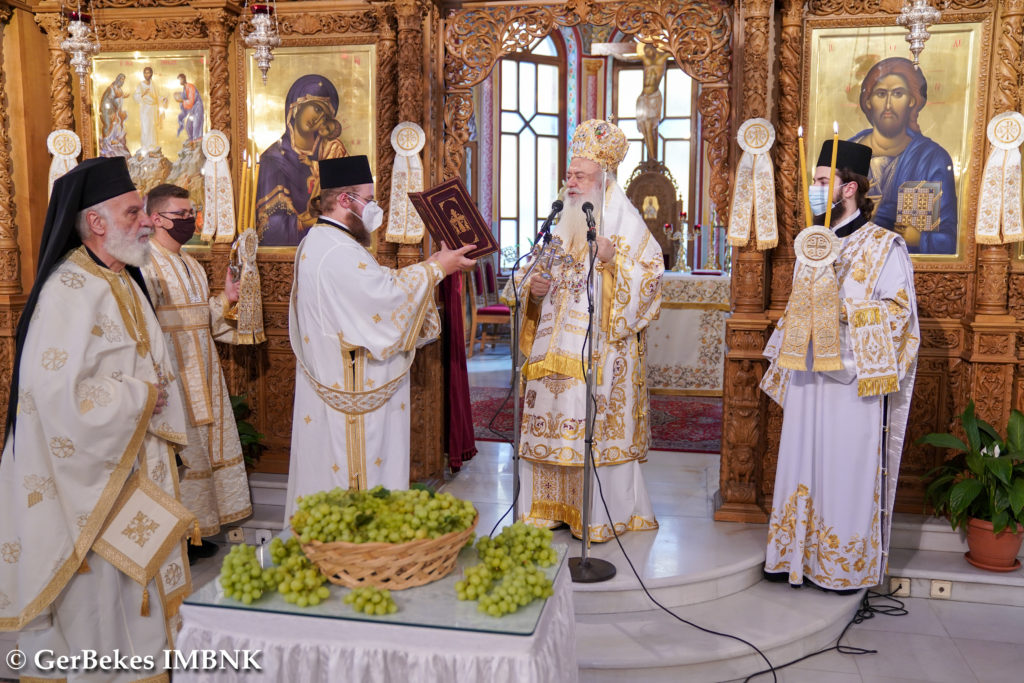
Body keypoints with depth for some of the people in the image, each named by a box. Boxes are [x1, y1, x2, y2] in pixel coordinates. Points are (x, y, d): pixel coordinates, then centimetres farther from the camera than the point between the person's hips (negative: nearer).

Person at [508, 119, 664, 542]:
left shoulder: (623, 221, -2)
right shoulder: (564, 223, 18)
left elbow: (651, 272, -7)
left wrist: (612, 257, -21)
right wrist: (535, 288, 3)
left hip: (601, 342, -6)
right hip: (556, 341, 7)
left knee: (598, 425, -6)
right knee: (554, 422, 7)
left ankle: (604, 515, 6)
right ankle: (555, 506, 18)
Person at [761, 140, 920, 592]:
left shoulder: (885, 246, -4)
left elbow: (899, 312, -10)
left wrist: (841, 309, -20)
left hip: (853, 379, -6)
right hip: (809, 376, 6)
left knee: (847, 471, 0)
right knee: (802, 465, 9)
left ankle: (846, 566, 13)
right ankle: (797, 555, 20)